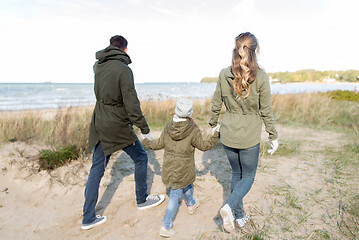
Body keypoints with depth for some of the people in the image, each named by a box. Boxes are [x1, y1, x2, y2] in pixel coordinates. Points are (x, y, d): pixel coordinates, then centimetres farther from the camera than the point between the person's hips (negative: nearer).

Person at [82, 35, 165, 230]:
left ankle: (88, 218, 21)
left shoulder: (98, 66, 5)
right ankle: (142, 200, 31)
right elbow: (132, 104, -19)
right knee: (140, 158, 14)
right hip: (118, 125, -7)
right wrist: (145, 129, -13)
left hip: (99, 124, 7)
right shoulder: (123, 69, -16)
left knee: (97, 169, 12)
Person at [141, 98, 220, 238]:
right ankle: (165, 226, 10)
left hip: (168, 166, 5)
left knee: (186, 184, 29)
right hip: (183, 169, -5)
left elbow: (160, 144, 3)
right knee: (175, 194, 5)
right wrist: (215, 135, 2)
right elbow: (203, 146, -9)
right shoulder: (193, 130, -18)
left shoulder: (168, 127, -5)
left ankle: (191, 204, 54)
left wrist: (147, 142, 21)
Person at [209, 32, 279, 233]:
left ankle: (239, 217, 29)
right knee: (248, 176, 16)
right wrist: (273, 136, 4)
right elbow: (266, 111, -8)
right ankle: (230, 206, -7)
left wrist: (213, 126, 18)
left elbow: (216, 105, 2)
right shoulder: (260, 76, -14)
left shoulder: (224, 74, -6)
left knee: (236, 173, 20)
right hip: (250, 136, -3)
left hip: (229, 134, 3)